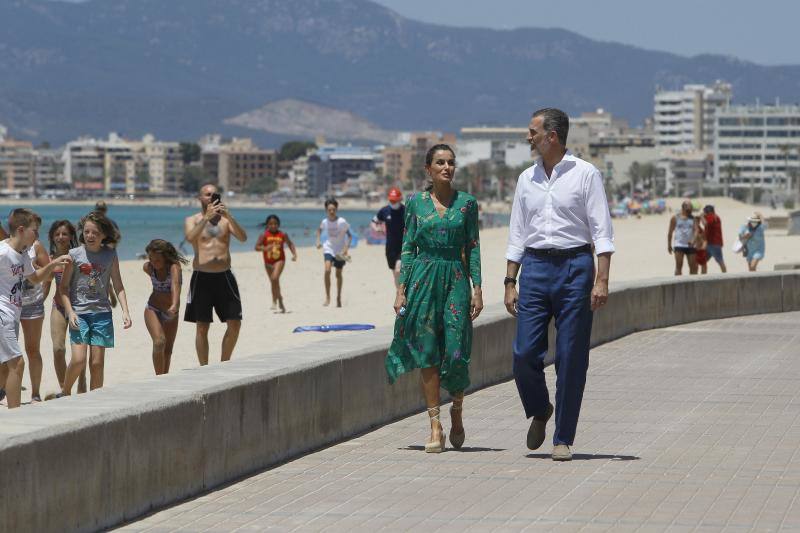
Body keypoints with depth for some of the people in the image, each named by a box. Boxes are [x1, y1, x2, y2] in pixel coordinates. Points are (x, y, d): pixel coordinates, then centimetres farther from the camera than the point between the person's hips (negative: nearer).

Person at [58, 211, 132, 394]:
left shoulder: (110, 255, 4)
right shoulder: (75, 254, -3)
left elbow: (118, 286, 9)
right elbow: (63, 286, 1)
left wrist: (125, 311, 0)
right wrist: (70, 312, -9)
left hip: (101, 312, 2)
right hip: (79, 312, -2)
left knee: (97, 362, 1)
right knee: (78, 360, -13)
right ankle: (65, 392, 10)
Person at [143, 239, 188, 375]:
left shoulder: (174, 266, -24)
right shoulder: (148, 267, -12)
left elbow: (175, 284, -42)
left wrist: (174, 305, -60)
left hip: (171, 313, 0)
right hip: (153, 309, 0)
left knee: (168, 350, 11)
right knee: (159, 342, -23)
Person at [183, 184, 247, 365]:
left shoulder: (225, 219, 10)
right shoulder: (192, 220, 4)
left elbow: (243, 238, -7)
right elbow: (190, 237, -17)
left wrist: (229, 217, -21)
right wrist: (206, 217, -26)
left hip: (224, 276, 2)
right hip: (202, 277, -2)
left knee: (235, 324, 0)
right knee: (202, 327, 0)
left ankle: (224, 364, 15)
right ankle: (204, 369, 7)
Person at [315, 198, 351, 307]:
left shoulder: (342, 222, -17)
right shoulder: (324, 222, -8)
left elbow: (349, 235, -9)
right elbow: (319, 229, 15)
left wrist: (346, 247, -20)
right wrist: (318, 241, 3)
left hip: (340, 250, -1)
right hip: (329, 248, 1)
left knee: (338, 274, 11)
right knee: (327, 270, -21)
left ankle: (338, 298, 30)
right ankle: (327, 297, -15)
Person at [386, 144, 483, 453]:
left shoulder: (467, 203, 5)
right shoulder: (416, 203, 6)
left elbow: (473, 248, 5)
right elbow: (407, 248, 6)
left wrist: (477, 289, -2)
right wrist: (401, 290, 0)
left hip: (456, 279, 0)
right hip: (423, 278, 0)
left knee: (456, 353, -7)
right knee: (427, 354, -2)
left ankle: (457, 411, 21)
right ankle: (435, 428, 2)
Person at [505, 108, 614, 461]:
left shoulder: (585, 174, -1)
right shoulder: (527, 179, 13)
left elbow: (602, 232, -4)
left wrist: (601, 280, -14)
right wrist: (509, 282, 9)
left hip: (574, 266, -4)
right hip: (535, 267, 4)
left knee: (571, 359, -2)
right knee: (524, 353, -4)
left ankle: (563, 439, 6)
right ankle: (539, 411, 24)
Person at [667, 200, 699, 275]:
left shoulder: (693, 218, 8)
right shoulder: (675, 218, 5)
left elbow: (696, 230, -5)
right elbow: (670, 232, 11)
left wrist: (693, 240, -24)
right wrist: (669, 245, 12)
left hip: (690, 245, 3)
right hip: (679, 245, -2)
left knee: (693, 266, 3)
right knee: (679, 266, -12)